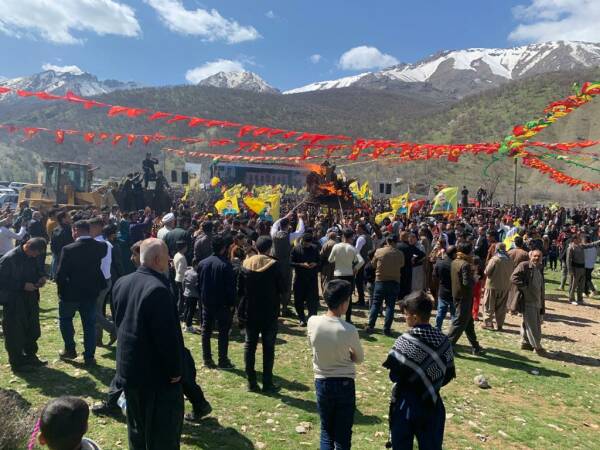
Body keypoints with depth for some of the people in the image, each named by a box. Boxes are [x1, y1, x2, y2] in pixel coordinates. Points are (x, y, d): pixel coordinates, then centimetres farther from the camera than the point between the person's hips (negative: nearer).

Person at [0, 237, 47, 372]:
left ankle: (30, 356, 34)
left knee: (33, 330, 17)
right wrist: (23, 285, -25)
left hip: (30, 299, 7)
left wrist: (42, 276, -5)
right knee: (15, 333, 5)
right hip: (14, 302, -7)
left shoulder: (32, 257, 0)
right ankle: (17, 362, 21)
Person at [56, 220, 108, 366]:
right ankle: (89, 356, 14)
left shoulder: (68, 249, -19)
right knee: (89, 324, 11)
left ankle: (70, 350, 27)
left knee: (65, 319, 22)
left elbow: (60, 274, -14)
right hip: (91, 291, 3)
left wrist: (61, 290, 2)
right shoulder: (101, 247, -9)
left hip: (71, 292, -3)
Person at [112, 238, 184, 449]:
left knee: (137, 429, 24)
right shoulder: (158, 289, -27)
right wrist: (175, 370, -13)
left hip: (128, 368, 9)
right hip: (157, 374, -9)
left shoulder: (121, 283, 3)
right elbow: (168, 335, -25)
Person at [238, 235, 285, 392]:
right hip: (269, 313, -3)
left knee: (250, 346, 11)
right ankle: (267, 383, 10)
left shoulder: (246, 264, -1)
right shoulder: (274, 265, -12)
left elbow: (240, 289, 3)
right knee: (268, 348, 6)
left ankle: (252, 382, 14)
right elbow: (282, 288, -5)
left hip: (250, 312, 3)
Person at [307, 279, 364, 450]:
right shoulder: (349, 330, -19)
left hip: (322, 382, 3)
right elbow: (360, 358, -3)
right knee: (343, 435, 11)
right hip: (345, 384, -3)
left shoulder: (312, 322, -12)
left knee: (326, 432, 19)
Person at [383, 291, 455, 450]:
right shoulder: (443, 340, -4)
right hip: (432, 403, 4)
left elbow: (394, 375, -15)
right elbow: (449, 374, 4)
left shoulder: (405, 341, -18)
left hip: (406, 403, -4)